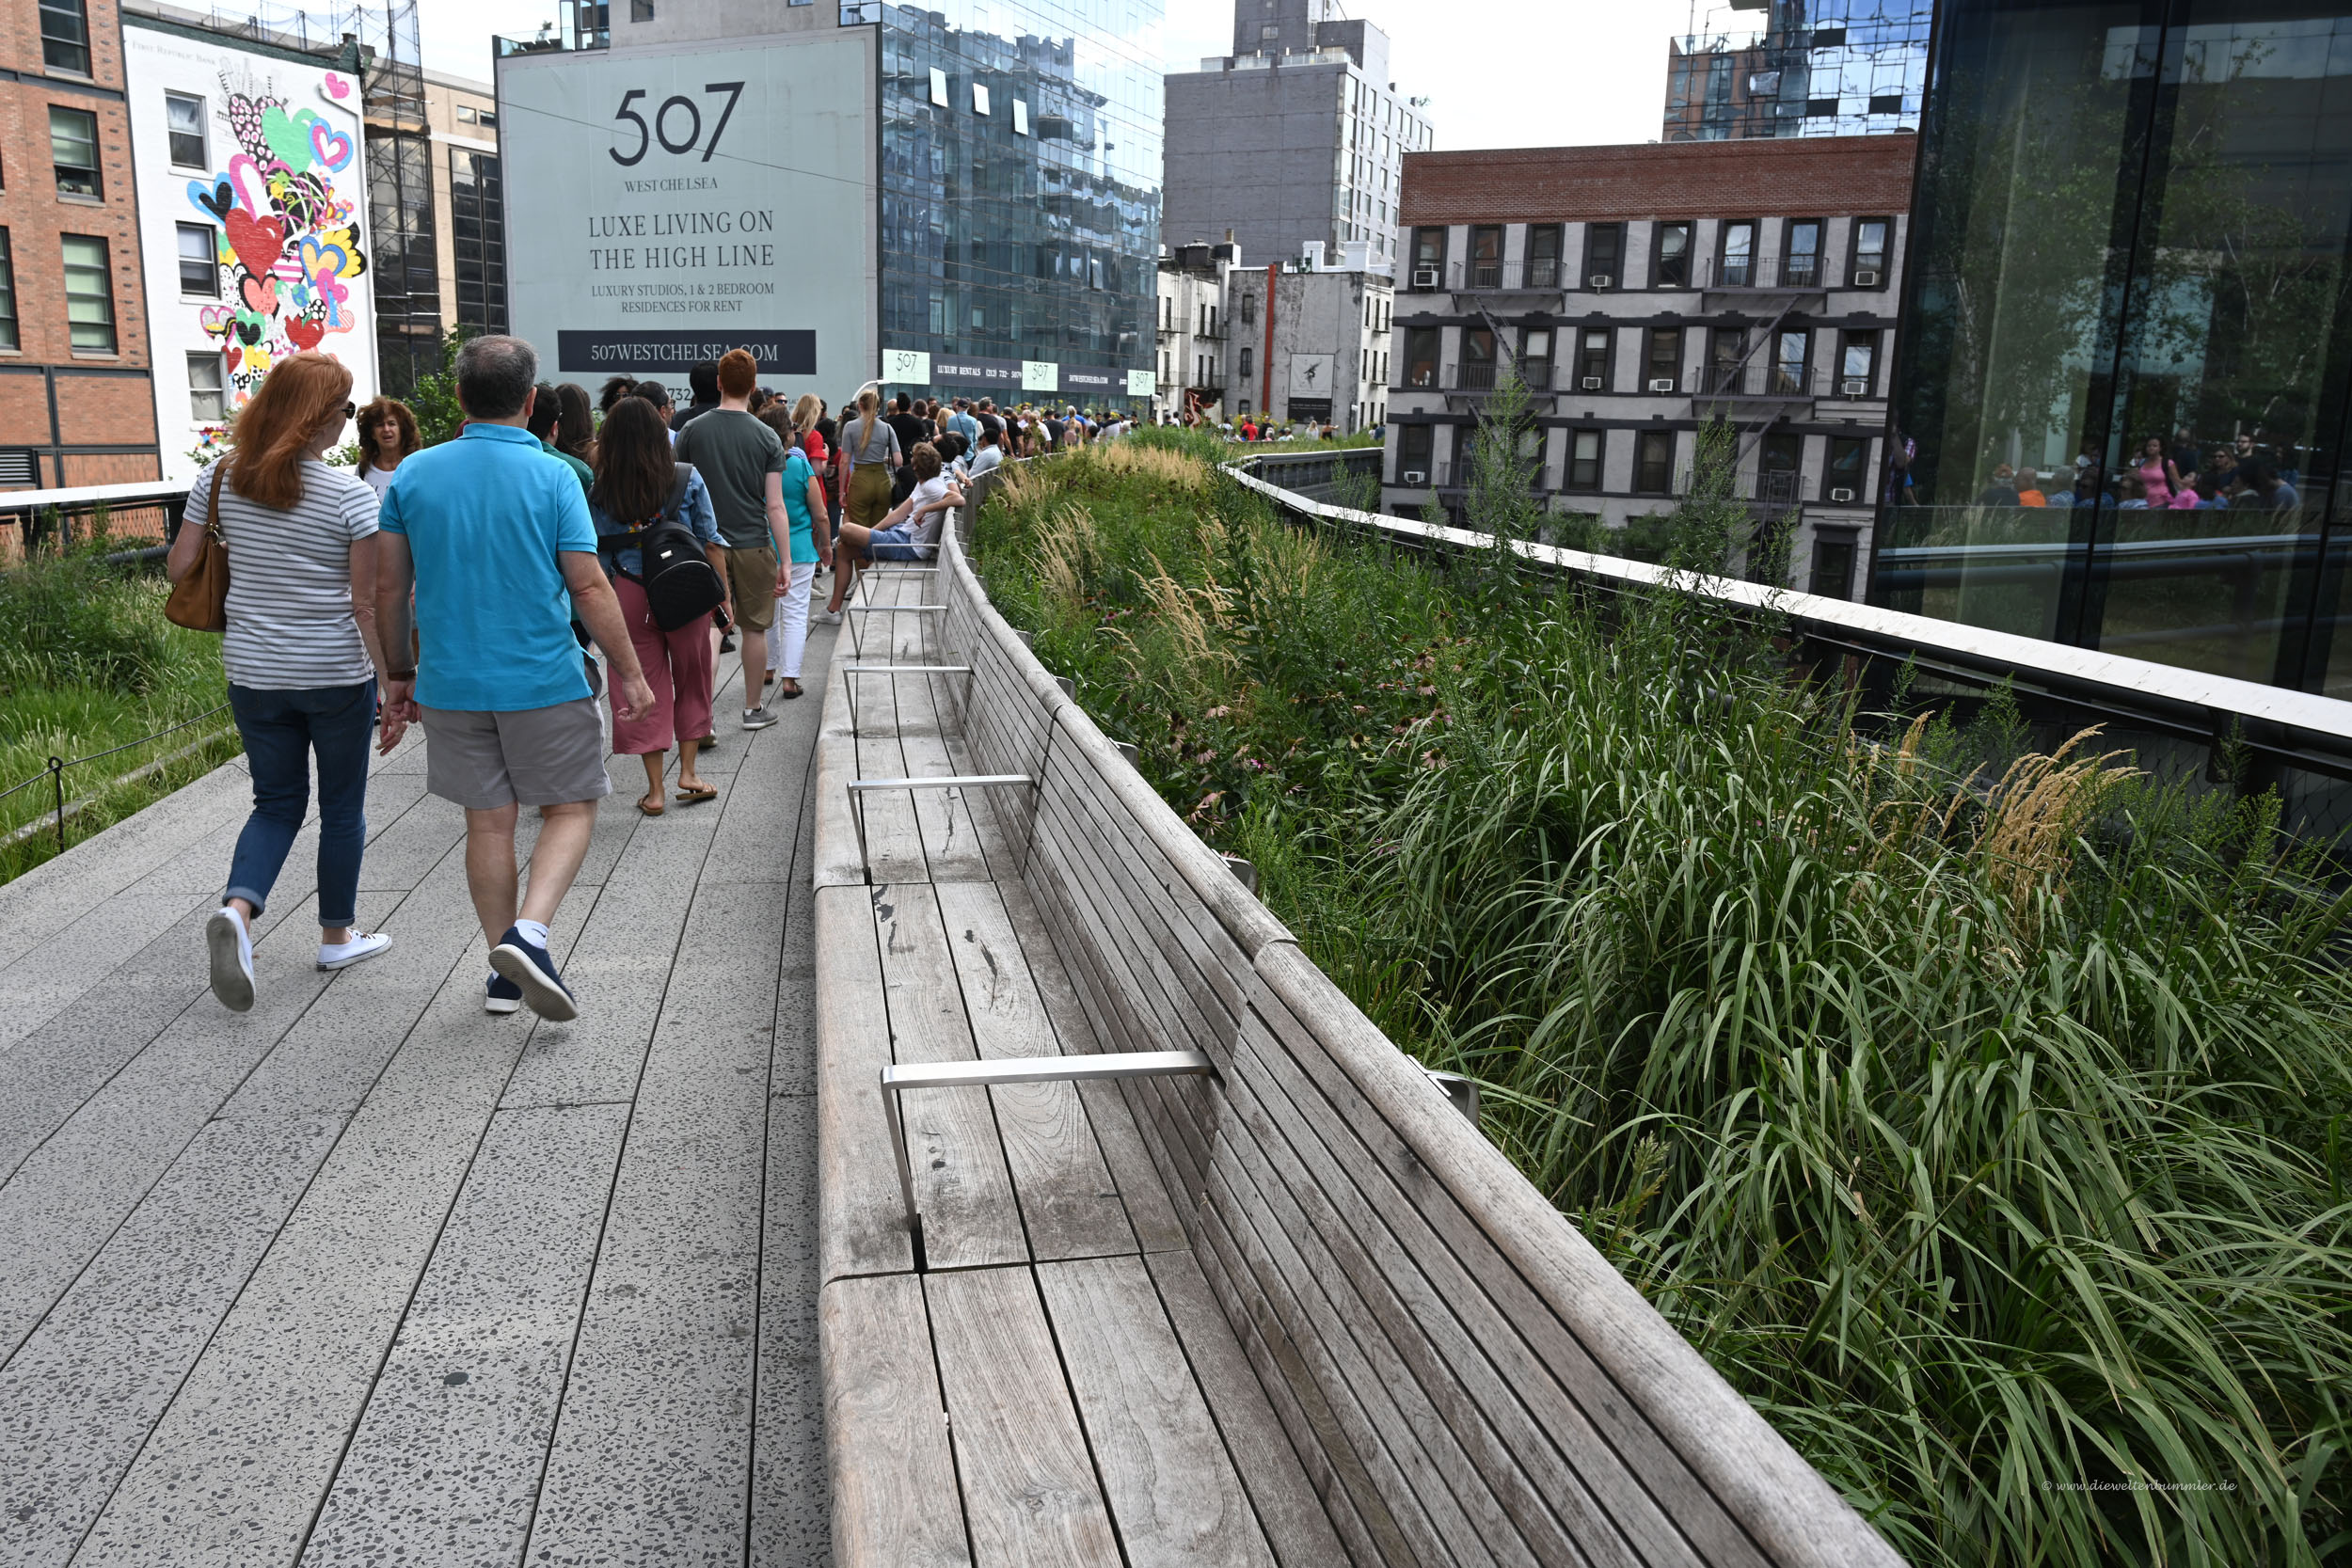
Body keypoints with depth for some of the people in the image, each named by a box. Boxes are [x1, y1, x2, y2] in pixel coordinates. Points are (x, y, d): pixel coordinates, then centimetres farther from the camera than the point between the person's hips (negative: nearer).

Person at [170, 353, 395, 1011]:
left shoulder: (220, 479, -2)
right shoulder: (352, 495, -13)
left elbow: (178, 568, 2)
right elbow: (368, 604, -14)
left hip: (252, 673, 4)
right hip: (337, 675, -3)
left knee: (277, 802, 16)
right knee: (342, 806, 14)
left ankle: (238, 908, -9)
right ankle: (338, 935, 27)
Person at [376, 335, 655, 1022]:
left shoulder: (414, 474, 2)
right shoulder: (552, 477, -8)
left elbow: (390, 587, 6)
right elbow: (589, 587, -10)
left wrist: (397, 674, 17)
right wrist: (630, 673, -2)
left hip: (451, 684, 4)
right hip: (544, 681, -3)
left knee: (488, 822, 12)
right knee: (570, 809, 10)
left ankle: (505, 972, 20)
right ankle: (529, 931, -11)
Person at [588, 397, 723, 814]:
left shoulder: (600, 492, -2)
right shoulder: (687, 479, -4)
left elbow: (599, 556, 1)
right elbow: (711, 542, -2)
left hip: (629, 596, 1)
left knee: (645, 687, 8)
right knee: (692, 680, 17)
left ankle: (655, 790, 11)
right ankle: (688, 772, 18)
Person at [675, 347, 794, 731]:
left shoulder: (691, 432, -2)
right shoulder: (767, 437, -5)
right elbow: (775, 505, -7)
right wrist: (785, 562, -3)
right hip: (753, 545, -1)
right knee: (754, 628, 12)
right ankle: (754, 708, 23)